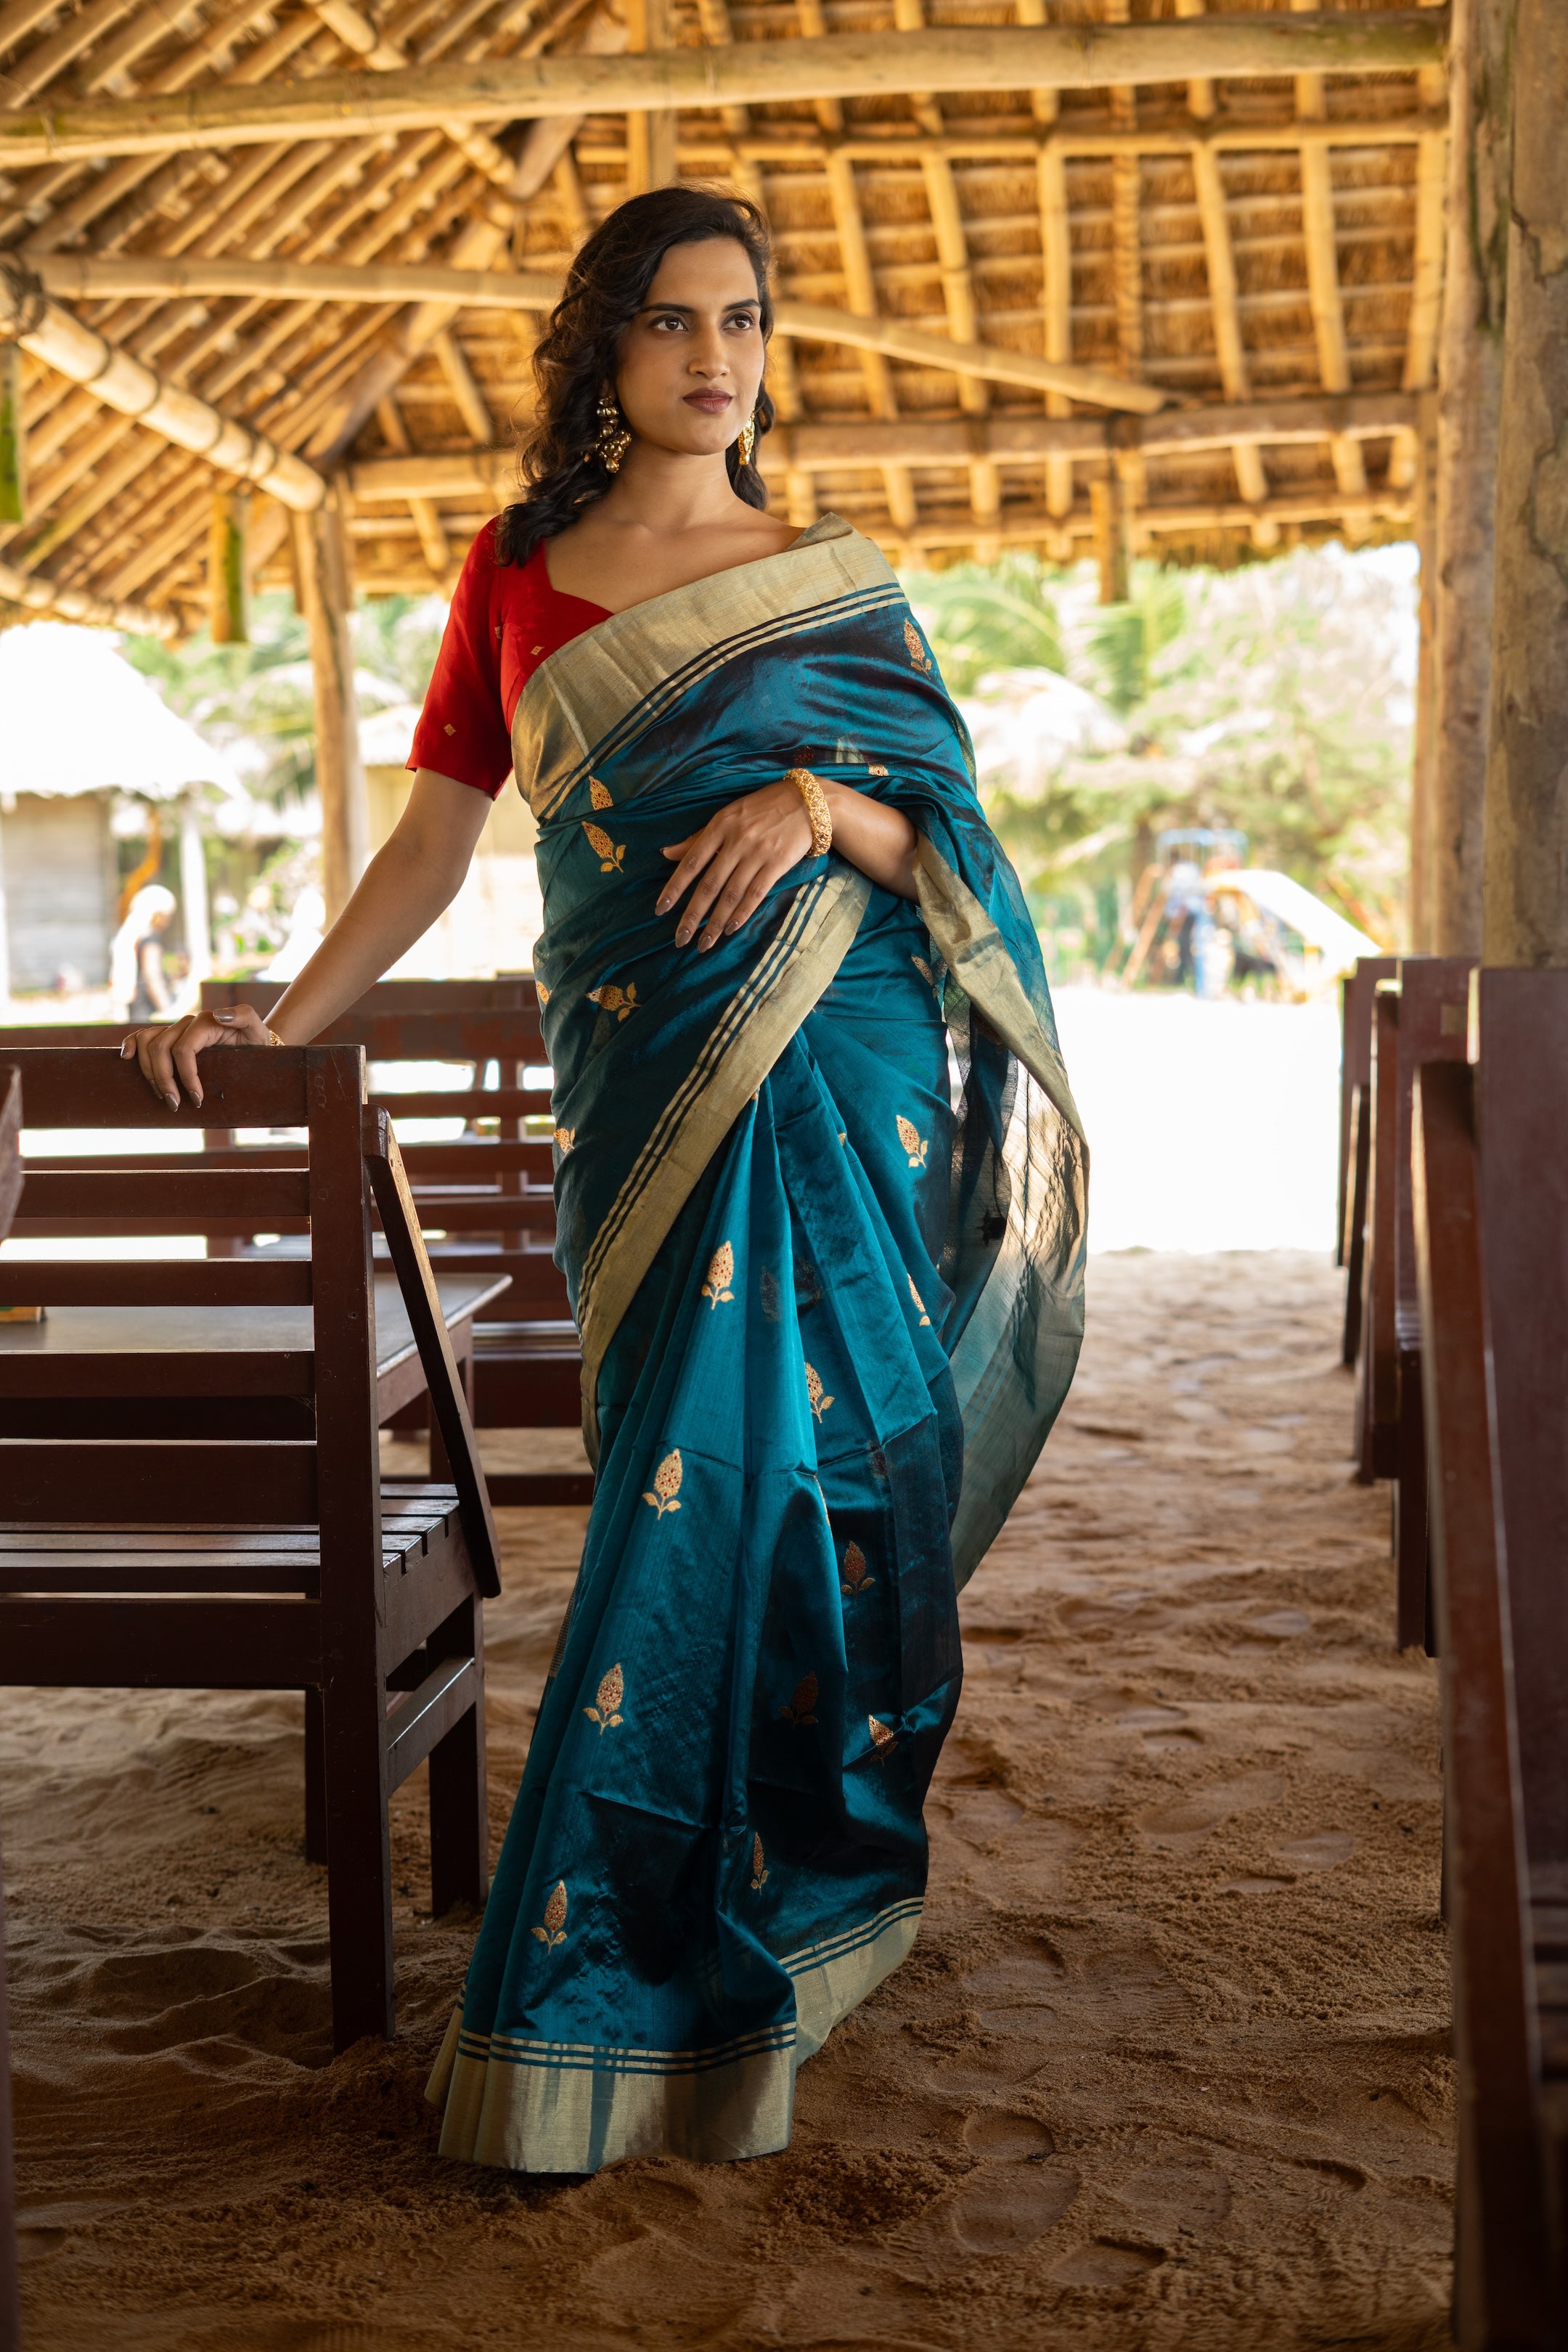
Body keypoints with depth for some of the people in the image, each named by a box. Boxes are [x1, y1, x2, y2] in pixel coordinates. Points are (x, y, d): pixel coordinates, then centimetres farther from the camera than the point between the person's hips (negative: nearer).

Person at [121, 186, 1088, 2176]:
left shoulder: (830, 586, 9)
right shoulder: (516, 574, 13)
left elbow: (938, 837, 7)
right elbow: (436, 836, 12)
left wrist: (818, 802, -15)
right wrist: (278, 1025, 5)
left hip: (822, 1081, -1)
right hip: (633, 1080, 2)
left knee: (726, 1475, -8)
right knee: (708, 1478, 3)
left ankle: (617, 1983, 1)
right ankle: (726, 1955, 19)